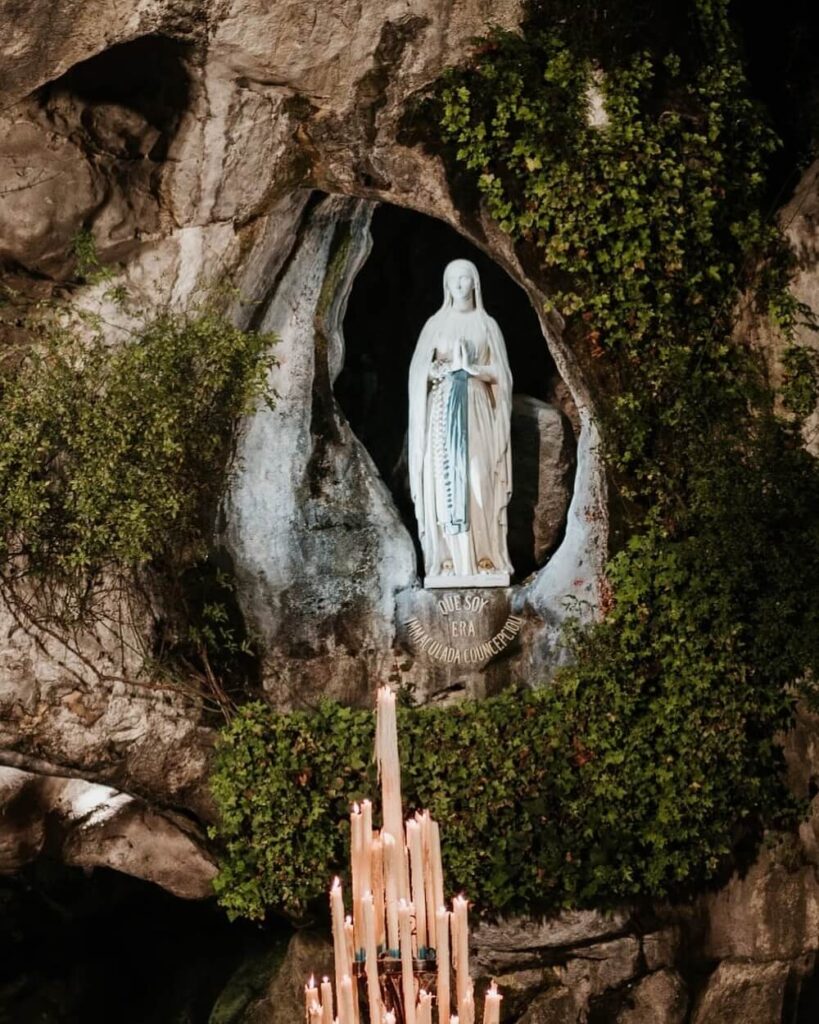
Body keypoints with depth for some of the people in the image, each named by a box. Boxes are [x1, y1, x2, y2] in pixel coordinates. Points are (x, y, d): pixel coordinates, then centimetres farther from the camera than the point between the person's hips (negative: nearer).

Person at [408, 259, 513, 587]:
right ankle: (450, 558, -6)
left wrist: (470, 367, -12)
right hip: (443, 410, 1)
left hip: (477, 411, -1)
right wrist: (447, 368, -11)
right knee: (445, 480, -6)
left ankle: (483, 557, -6)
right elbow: (420, 372, 6)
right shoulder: (436, 323, 10)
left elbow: (499, 374, 4)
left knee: (478, 480, -7)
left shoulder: (486, 324, 8)